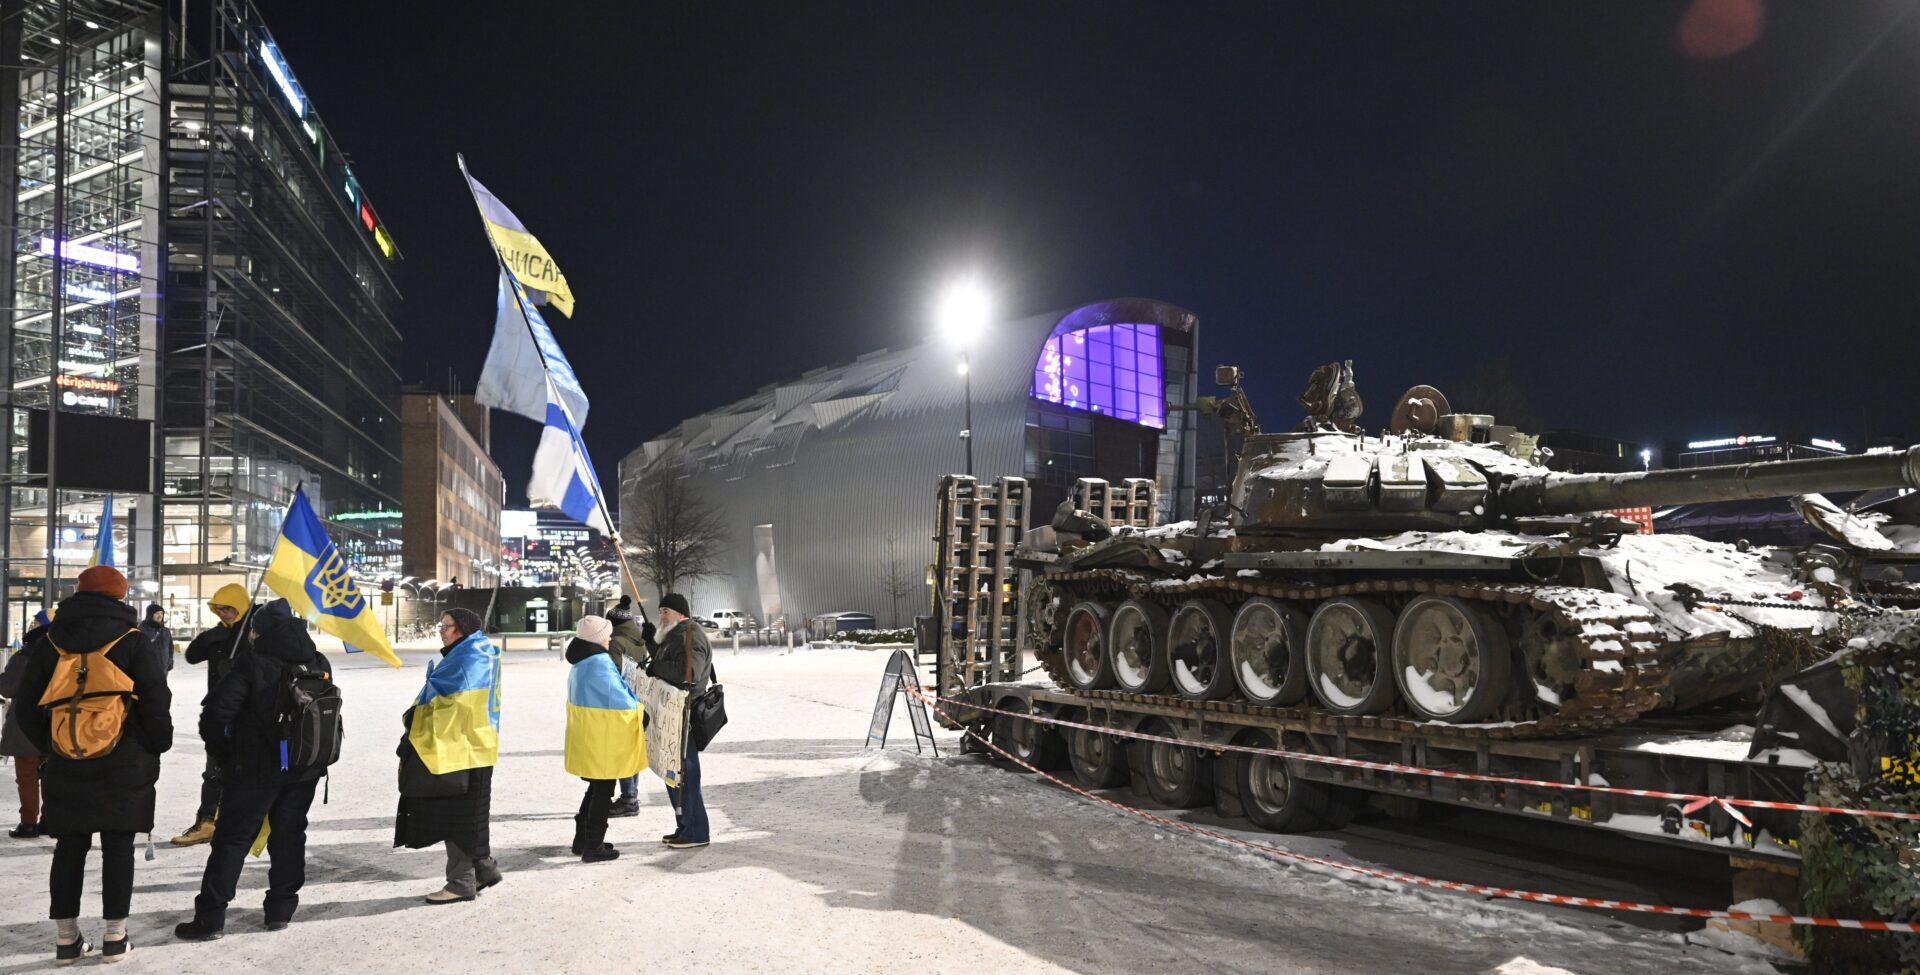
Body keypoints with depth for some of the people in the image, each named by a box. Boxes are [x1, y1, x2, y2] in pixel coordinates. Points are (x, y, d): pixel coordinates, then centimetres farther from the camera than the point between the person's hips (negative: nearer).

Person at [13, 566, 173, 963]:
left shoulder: (50, 643, 5)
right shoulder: (132, 641, -6)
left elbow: (28, 706, 7)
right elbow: (156, 701, -9)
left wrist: (46, 747, 18)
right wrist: (159, 745, 5)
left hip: (64, 765, 3)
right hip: (124, 765, -3)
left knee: (69, 847, 11)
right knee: (118, 847, 4)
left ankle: (66, 937, 14)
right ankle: (115, 936, 7)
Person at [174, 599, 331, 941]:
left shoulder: (253, 665, -14)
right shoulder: (319, 665, 3)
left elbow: (216, 711, -18)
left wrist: (221, 749, -1)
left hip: (256, 768, -4)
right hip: (305, 769, 5)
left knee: (232, 838, 3)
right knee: (289, 835, 13)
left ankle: (210, 917, 4)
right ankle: (281, 909, 17)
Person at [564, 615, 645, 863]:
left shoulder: (580, 663, 11)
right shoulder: (600, 663, -20)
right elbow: (619, 697, -19)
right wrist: (640, 711, -3)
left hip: (585, 734, 9)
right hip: (601, 737, -9)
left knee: (596, 788, 20)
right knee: (603, 790, 1)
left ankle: (582, 840, 27)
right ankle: (593, 847, 5)